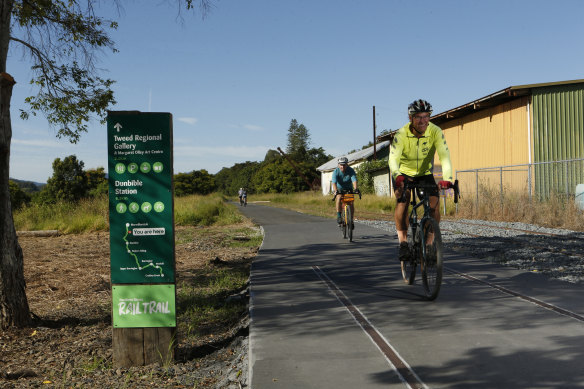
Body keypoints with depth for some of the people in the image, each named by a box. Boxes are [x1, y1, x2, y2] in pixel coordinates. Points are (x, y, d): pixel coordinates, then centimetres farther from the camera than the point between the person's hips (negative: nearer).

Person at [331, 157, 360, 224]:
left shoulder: (351, 171, -22)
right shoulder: (336, 172, -23)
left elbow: (354, 180, -36)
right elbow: (334, 182, -36)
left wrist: (355, 188, -55)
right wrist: (335, 190, -54)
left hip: (348, 189, 1)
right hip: (339, 189, -1)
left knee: (351, 204, -12)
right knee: (339, 198, -30)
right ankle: (339, 216, -22)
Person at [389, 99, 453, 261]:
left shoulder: (435, 132, -21)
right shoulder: (401, 134, -25)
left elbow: (444, 155, -31)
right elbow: (393, 158, -35)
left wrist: (447, 178, -48)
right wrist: (398, 177, -56)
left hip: (425, 173, 2)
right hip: (403, 174, -2)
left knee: (435, 202, -19)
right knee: (403, 199, -28)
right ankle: (403, 242, -18)